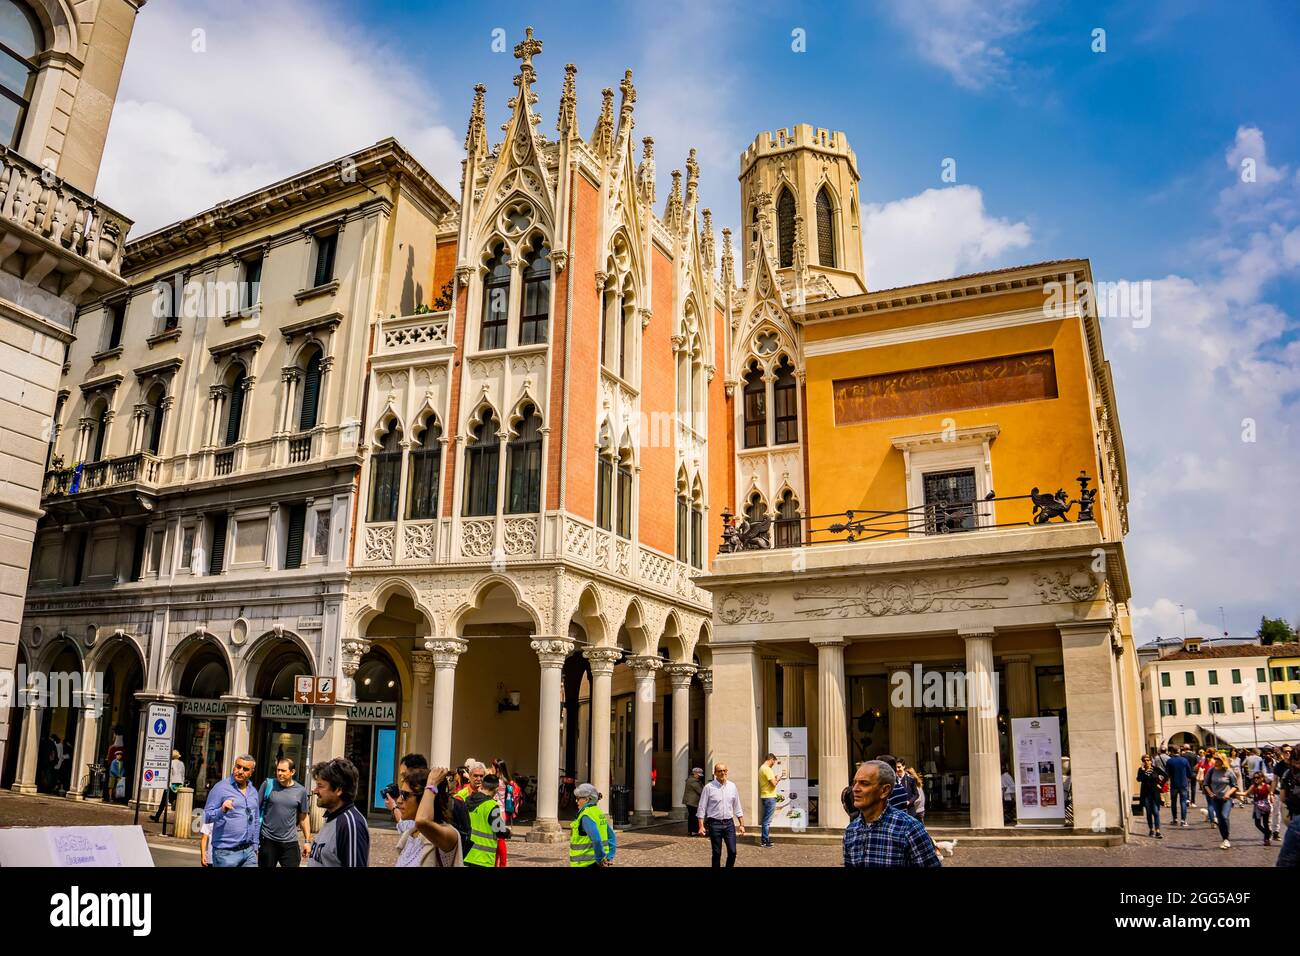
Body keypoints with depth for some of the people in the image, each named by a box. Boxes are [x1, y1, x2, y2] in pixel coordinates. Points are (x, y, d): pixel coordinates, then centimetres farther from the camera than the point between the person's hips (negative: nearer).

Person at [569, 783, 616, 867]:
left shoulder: (586, 816, -17)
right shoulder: (599, 812, 11)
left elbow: (596, 839, -28)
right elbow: (612, 838, 14)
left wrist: (600, 859, -18)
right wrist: (609, 857, 10)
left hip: (586, 863, -9)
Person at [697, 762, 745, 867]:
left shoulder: (732, 786, 6)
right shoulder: (709, 788, -5)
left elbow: (737, 808, 12)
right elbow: (702, 808, -4)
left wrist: (741, 824, 9)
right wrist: (701, 826, -10)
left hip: (729, 823, 3)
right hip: (715, 824, -3)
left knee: (732, 852, 0)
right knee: (717, 853, 4)